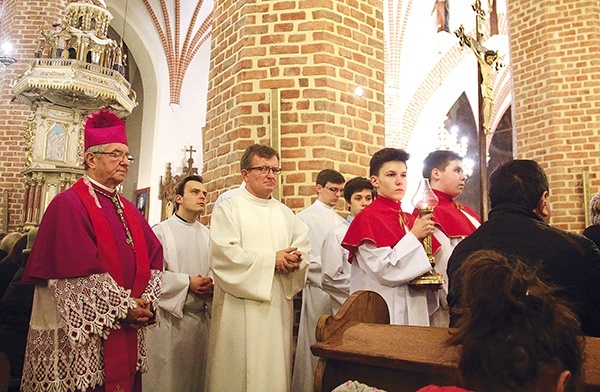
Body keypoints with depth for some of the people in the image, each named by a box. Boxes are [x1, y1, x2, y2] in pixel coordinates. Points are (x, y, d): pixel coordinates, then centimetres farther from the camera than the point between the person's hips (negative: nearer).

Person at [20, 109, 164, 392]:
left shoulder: (129, 210, 14)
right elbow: (79, 268, -17)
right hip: (82, 336, -6)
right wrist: (123, 307, -15)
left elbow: (154, 258, 8)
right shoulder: (68, 204, -8)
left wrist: (146, 302, -7)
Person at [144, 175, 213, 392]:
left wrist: (211, 285, -9)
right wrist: (188, 282, -16)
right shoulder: (160, 231, -4)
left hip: (200, 318, 5)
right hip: (168, 318, -4)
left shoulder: (207, 235, 11)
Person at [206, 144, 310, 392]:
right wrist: (271, 259, -12)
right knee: (240, 370, -1)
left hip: (279, 306, 5)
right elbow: (223, 254, -13)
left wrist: (293, 261, -14)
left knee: (276, 369, 7)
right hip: (241, 308, -4)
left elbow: (304, 248, 9)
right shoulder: (228, 209, 1)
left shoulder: (285, 213, 17)